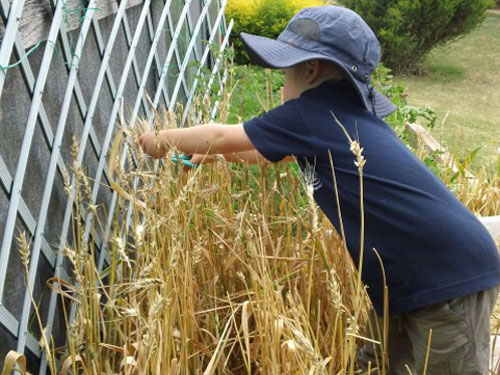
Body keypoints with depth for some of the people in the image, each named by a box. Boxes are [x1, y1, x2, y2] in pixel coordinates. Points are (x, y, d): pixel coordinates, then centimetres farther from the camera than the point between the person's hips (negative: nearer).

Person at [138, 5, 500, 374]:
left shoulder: (311, 113, -14)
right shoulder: (346, 111, 11)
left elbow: (221, 137, 0)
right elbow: (270, 153, 28)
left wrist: (162, 140, 15)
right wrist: (220, 152, 34)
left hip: (452, 277, -9)